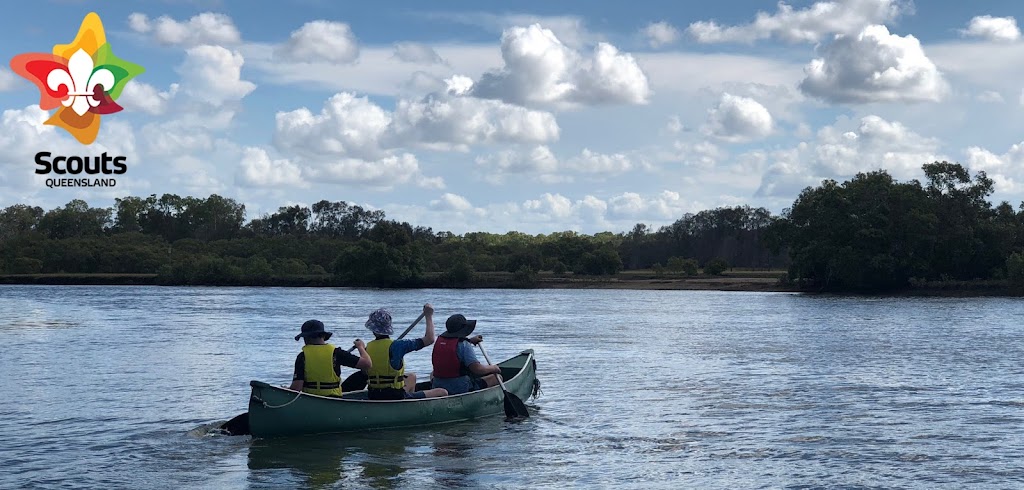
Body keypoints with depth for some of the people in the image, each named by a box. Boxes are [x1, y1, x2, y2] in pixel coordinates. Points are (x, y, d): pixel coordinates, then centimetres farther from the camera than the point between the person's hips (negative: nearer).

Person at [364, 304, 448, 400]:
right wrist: (429, 316, 0)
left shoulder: (367, 348, -1)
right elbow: (429, 339, -13)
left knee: (412, 377, 36)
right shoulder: (397, 346, -17)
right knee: (442, 392, 1)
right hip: (395, 397, -7)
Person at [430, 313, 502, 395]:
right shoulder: (463, 345, -15)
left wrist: (470, 341, 37)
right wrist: (493, 368, -3)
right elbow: (477, 369, -22)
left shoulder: (439, 340, 6)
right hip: (462, 390, -6)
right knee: (497, 377, 6)